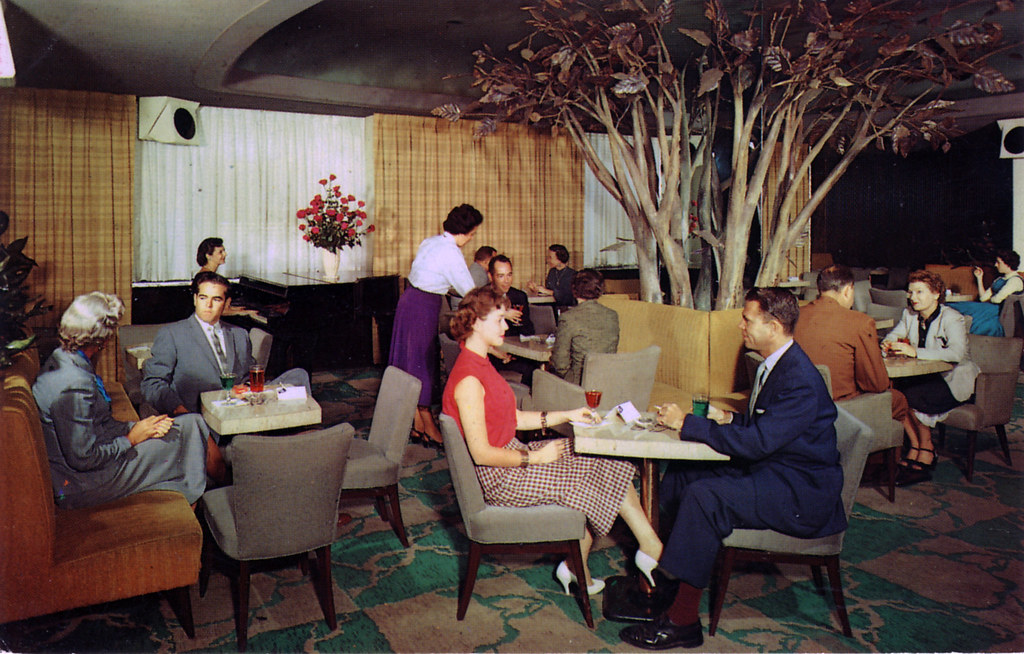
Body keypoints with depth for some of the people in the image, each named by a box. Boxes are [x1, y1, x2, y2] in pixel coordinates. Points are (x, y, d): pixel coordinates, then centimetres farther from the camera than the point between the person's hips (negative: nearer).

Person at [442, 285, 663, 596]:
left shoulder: (480, 364, 10)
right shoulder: (468, 380, -23)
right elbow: (482, 454, -24)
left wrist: (567, 415, 8)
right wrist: (534, 457, -15)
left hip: (513, 456, 9)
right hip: (500, 478, -9)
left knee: (608, 461, 2)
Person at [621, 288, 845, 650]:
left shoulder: (800, 380, -22)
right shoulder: (774, 364, 10)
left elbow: (757, 442, -28)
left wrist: (686, 424, -21)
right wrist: (728, 418, 3)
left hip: (800, 493, -10)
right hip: (772, 471, 10)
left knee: (704, 497, -28)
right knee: (678, 476, 2)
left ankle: (682, 622, -18)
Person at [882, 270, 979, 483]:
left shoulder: (952, 318, -14)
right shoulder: (910, 314, 7)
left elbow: (957, 353, -30)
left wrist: (915, 351, -37)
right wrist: (889, 343, -20)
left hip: (952, 381, -6)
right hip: (925, 378, 6)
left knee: (908, 396, -29)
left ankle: (925, 453, -10)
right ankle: (917, 452, -14)